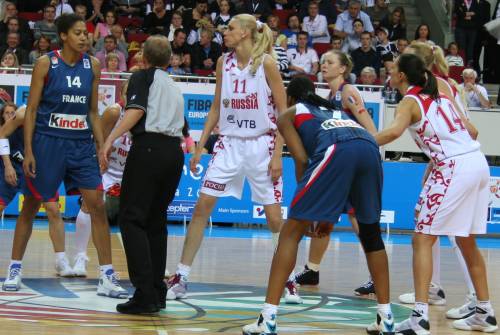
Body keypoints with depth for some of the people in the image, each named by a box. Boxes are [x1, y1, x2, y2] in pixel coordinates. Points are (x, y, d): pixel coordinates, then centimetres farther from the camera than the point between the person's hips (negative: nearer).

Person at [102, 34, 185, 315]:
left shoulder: (143, 76, 7)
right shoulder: (175, 88, 27)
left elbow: (136, 110, -10)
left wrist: (111, 139, -17)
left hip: (149, 147, -7)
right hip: (175, 152, 7)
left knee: (132, 218, -6)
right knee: (156, 220, 14)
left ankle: (145, 293, -18)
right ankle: (158, 293, 11)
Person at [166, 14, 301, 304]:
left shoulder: (266, 63, -8)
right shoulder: (224, 63, 5)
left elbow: (284, 112, -7)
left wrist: (278, 154, -12)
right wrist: (200, 147, 9)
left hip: (262, 145, -4)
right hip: (229, 144, 4)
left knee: (274, 217, -1)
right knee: (202, 206, -4)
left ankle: (288, 281, 13)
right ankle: (181, 278, 0)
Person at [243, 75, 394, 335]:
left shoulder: (288, 116, 27)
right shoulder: (336, 111, 42)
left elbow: (302, 159, 11)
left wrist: (309, 212, 19)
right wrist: (330, 214, 42)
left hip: (336, 150, -5)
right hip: (370, 148, 5)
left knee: (291, 233, 3)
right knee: (371, 233, 25)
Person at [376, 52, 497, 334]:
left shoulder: (409, 101, -3)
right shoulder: (439, 96, 20)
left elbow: (394, 131, -24)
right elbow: (470, 130, 21)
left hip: (454, 168, -8)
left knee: (423, 239, -5)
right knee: (467, 241, 19)